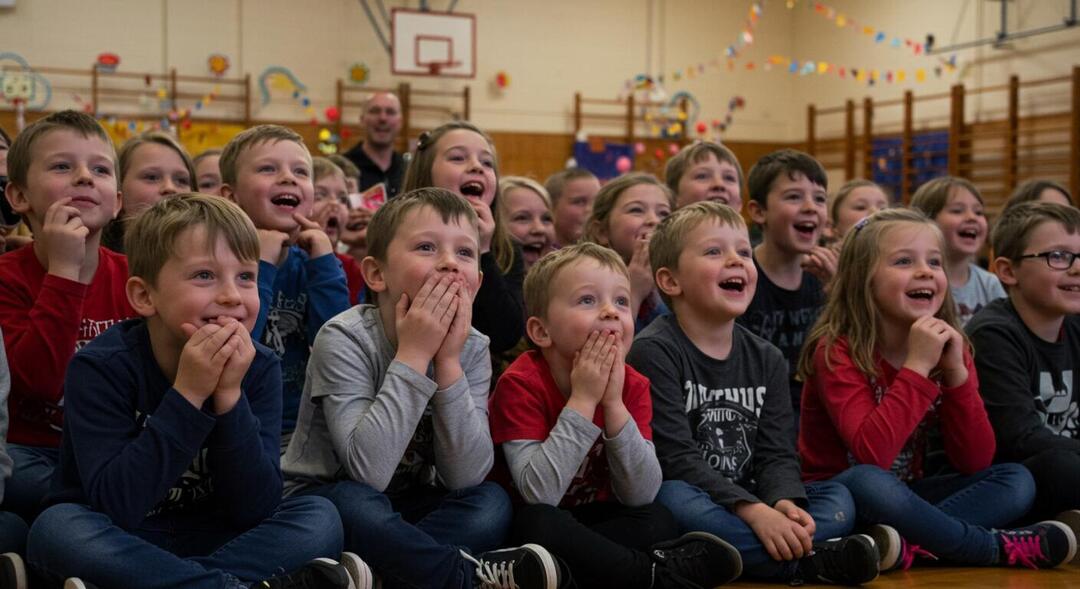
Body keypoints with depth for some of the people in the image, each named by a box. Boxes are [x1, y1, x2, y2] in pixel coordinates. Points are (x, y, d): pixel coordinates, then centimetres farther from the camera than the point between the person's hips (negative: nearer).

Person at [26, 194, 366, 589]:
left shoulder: (258, 368, -9)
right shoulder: (102, 365, -17)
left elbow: (255, 511, -16)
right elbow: (115, 507, -26)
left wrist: (228, 396, -28)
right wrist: (186, 394, -31)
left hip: (210, 540, 2)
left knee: (320, 517, -18)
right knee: (57, 526, -33)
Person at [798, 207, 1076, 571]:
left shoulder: (949, 345, 1)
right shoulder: (837, 351, -16)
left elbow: (975, 462, -5)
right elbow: (872, 456, -30)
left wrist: (956, 373, -17)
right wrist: (918, 367, -29)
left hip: (905, 498, 6)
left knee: (1016, 479, -10)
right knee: (869, 482, -37)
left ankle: (911, 545, -30)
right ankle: (1002, 547, -20)